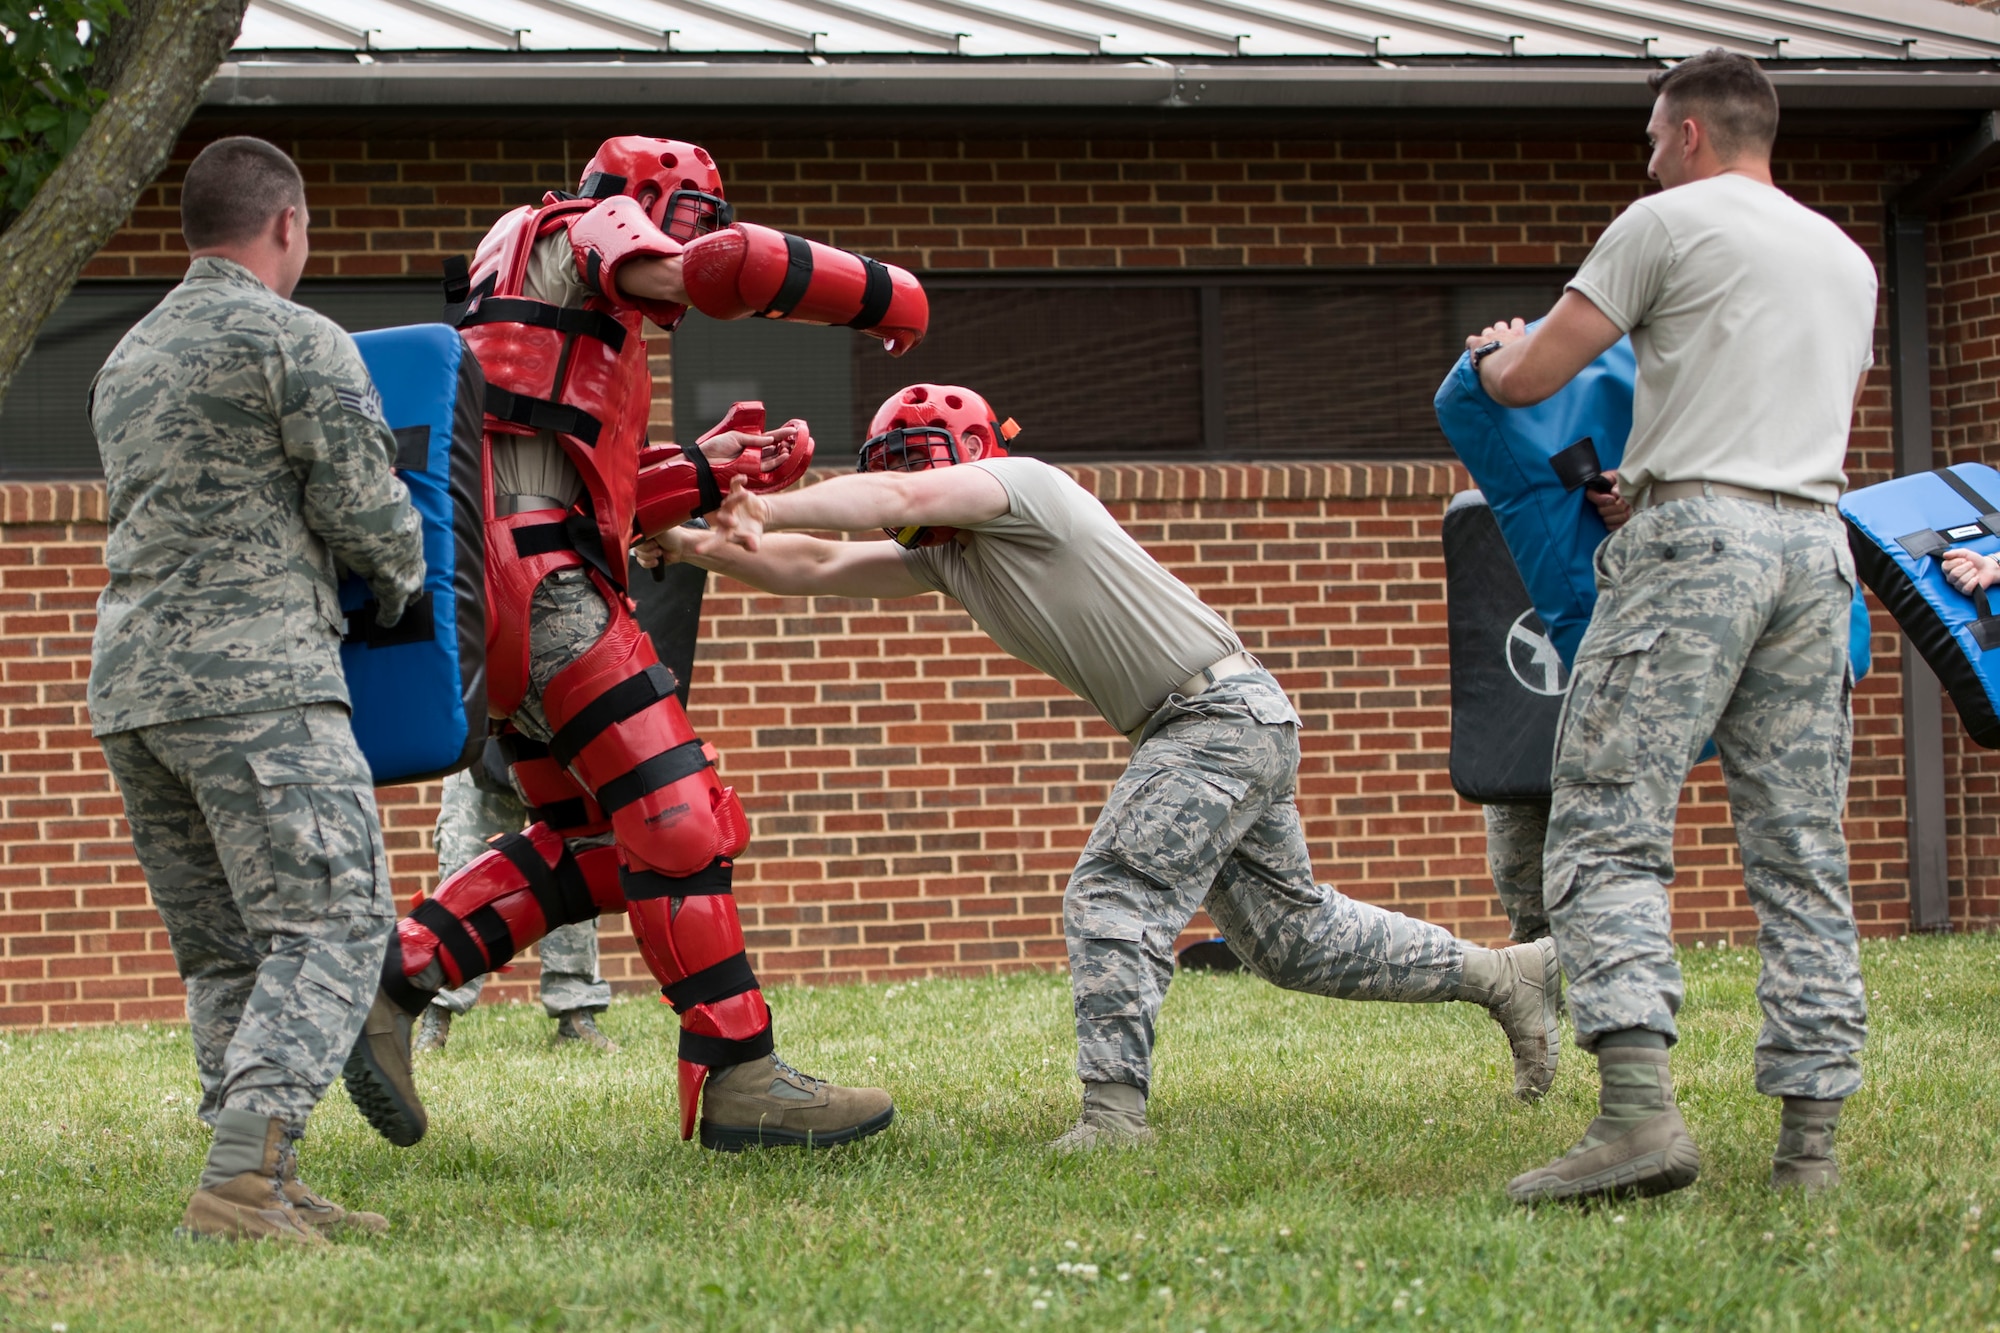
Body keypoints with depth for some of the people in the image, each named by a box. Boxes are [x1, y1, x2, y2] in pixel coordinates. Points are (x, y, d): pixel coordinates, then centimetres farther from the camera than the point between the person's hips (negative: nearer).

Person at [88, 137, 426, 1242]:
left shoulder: (126, 361, 22)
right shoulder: (298, 342, -3)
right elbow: (361, 508, -7)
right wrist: (401, 578, 15)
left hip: (128, 680, 8)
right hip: (254, 673, -8)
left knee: (222, 948, 9)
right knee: (329, 924, -10)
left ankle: (264, 1189, 3)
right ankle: (241, 1176, -24)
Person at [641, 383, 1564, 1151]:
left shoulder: (1020, 486, -11)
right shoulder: (944, 555, 14)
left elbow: (902, 499, -28)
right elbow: (817, 568, 13)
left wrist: (771, 509, -33)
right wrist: (698, 549, 1)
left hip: (1220, 711, -10)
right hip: (1223, 729, 10)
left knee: (1114, 899, -19)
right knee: (1292, 936, 15)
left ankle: (1114, 1112, -26)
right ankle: (1502, 975, 23)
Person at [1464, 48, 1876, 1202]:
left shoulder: (1669, 222, 2)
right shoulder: (1847, 259, 23)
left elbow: (1526, 380, 3)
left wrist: (1500, 352, 26)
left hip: (1697, 534, -6)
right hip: (1817, 544, 6)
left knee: (1610, 826, -10)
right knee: (1801, 852, 6)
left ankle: (1639, 1107, -26)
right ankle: (1813, 1138, 1)